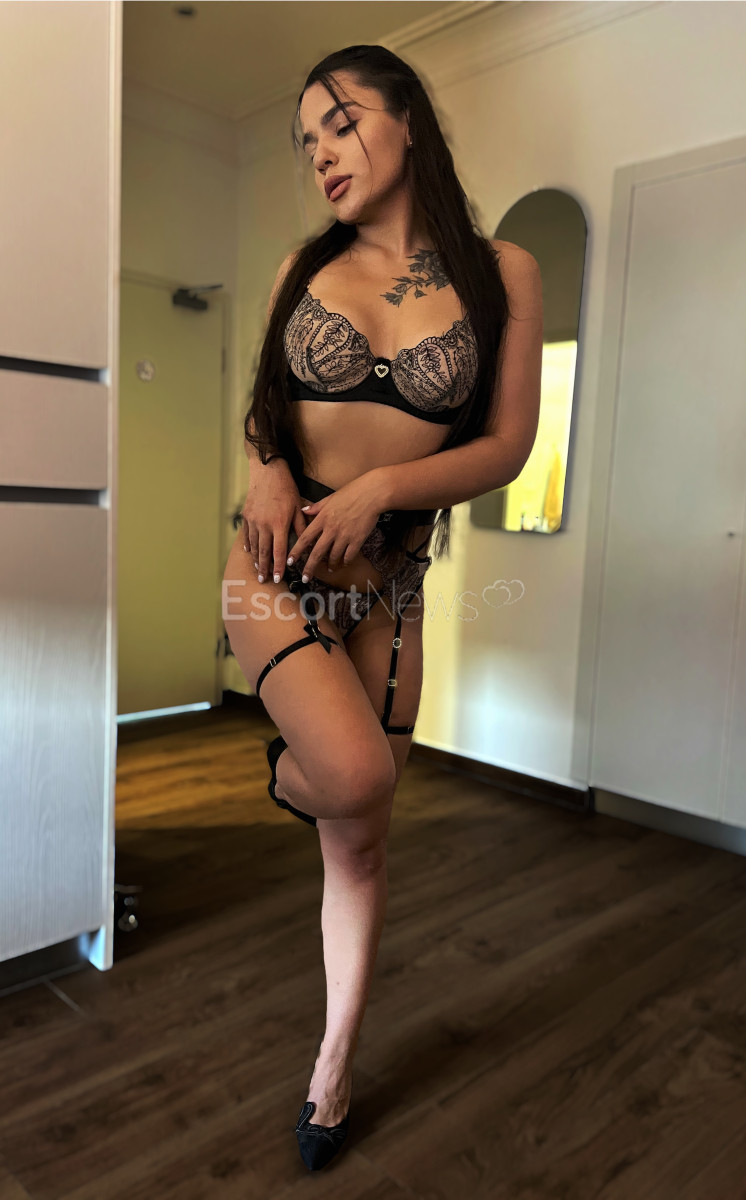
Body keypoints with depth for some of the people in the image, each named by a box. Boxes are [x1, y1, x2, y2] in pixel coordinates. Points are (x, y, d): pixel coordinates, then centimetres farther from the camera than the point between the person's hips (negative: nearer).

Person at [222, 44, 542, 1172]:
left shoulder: (502, 271, 2)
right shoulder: (306, 265, 9)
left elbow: (506, 447, -1)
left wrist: (381, 487, -15)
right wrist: (269, 469, -6)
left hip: (390, 583, 0)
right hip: (279, 562, 1)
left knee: (361, 839, 7)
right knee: (357, 779, -24)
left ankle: (335, 1065, 30)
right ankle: (287, 768, 15)